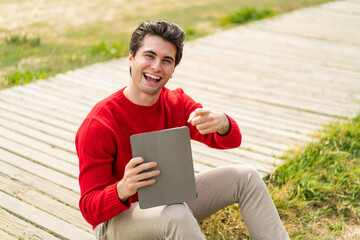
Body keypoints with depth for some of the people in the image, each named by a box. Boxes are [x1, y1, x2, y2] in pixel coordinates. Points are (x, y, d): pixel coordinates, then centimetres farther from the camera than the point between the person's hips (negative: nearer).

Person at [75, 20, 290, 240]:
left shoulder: (176, 103, -6)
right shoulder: (98, 126, -24)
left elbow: (232, 140, -12)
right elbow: (91, 209, -24)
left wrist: (221, 123, -37)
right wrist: (123, 190, -47)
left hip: (168, 202, 6)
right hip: (117, 218, -6)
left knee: (245, 177, -6)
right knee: (176, 215, -39)